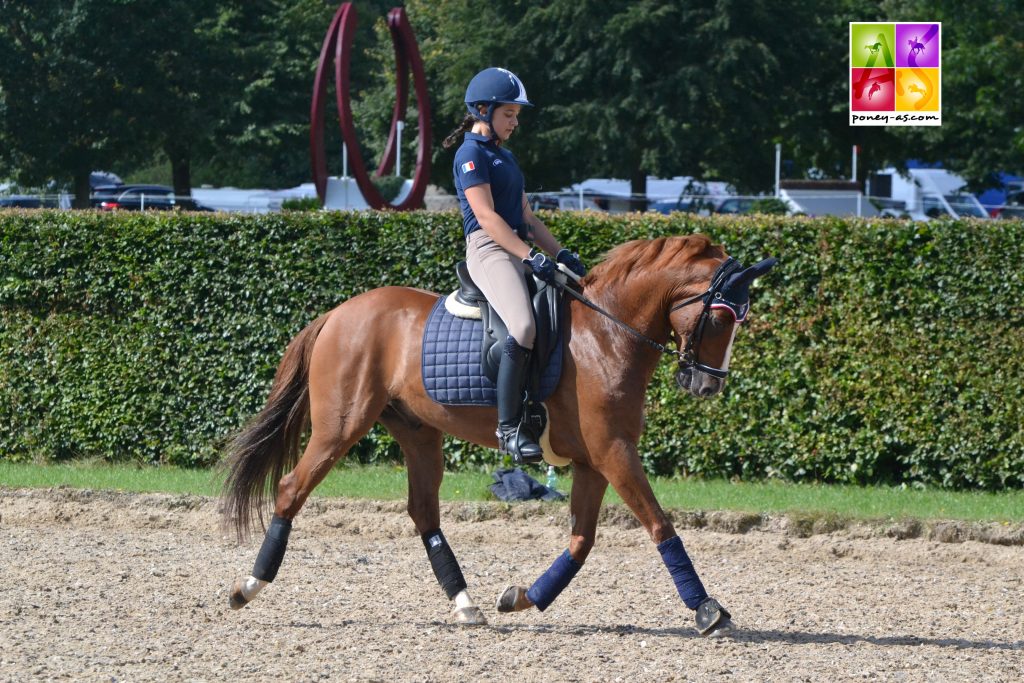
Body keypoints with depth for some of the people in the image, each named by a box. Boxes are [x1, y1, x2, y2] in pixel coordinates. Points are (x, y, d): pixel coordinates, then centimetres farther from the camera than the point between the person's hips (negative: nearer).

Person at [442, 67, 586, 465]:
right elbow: (486, 215, -15)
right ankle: (509, 427, -28)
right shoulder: (472, 154, -5)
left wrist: (560, 253, 10)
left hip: (519, 250, 10)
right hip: (488, 250, -10)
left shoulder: (504, 156, 23)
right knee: (523, 328, -30)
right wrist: (530, 257, -21)